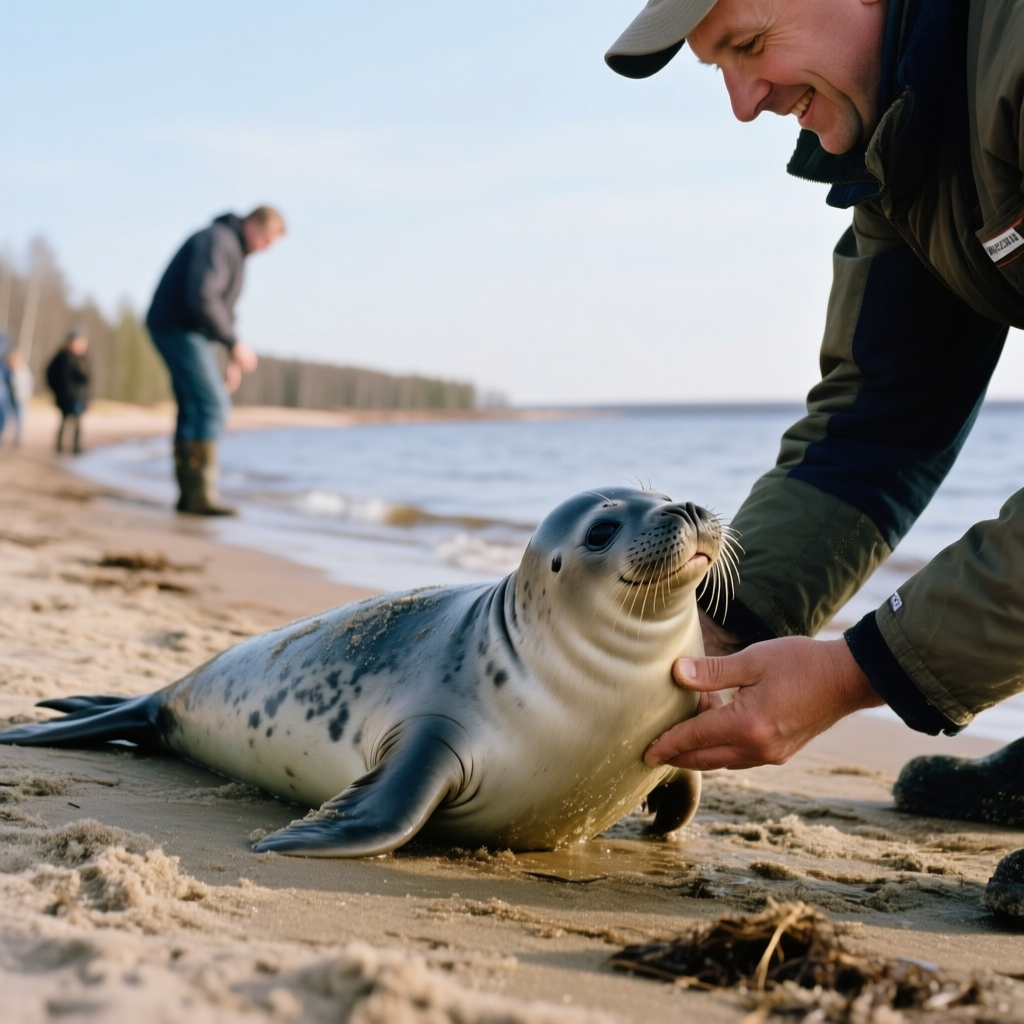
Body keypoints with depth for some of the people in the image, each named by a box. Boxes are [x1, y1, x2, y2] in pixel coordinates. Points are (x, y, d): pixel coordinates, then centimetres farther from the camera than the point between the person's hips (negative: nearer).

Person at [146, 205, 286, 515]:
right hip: (178, 329, -11)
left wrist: (233, 358, 17)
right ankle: (200, 495, -15)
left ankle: (189, 494, 10)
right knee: (212, 406, -14)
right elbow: (200, 299, -30)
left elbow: (220, 306, 24)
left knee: (194, 411, 9)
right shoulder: (218, 240, -18)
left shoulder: (233, 250, 17)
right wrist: (235, 345, -24)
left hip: (186, 332, 11)